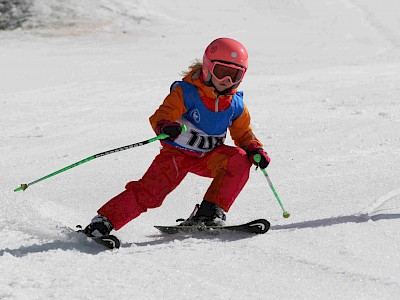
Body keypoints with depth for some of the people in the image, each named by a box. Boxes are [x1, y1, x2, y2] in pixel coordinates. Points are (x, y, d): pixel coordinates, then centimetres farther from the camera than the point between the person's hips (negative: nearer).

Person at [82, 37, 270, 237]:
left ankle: (210, 211, -19)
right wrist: (165, 126, -44)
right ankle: (104, 221, -12)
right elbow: (161, 115, -20)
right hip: (177, 152, -4)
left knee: (240, 159, -22)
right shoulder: (186, 93, -15)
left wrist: (255, 150, -9)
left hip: (208, 156, 4)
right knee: (150, 190, -19)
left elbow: (243, 133, 11)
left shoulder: (235, 105, -1)